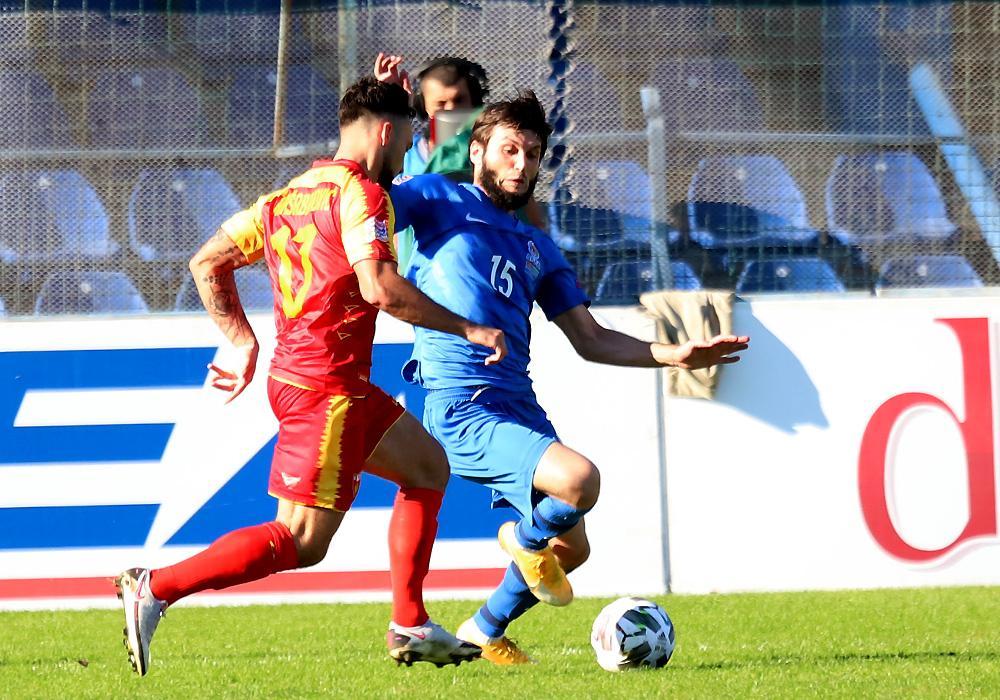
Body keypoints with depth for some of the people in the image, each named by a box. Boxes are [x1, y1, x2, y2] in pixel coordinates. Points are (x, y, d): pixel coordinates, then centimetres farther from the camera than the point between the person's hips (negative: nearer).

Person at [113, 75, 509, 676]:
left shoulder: (289, 196, 14)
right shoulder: (361, 194, -11)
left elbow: (207, 262, 16)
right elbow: (380, 287, -24)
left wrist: (244, 343, 19)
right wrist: (468, 329, -16)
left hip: (293, 373, 10)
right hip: (326, 384, -10)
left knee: (428, 466, 21)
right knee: (302, 542, -9)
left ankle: (410, 627, 19)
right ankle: (156, 589, -13)